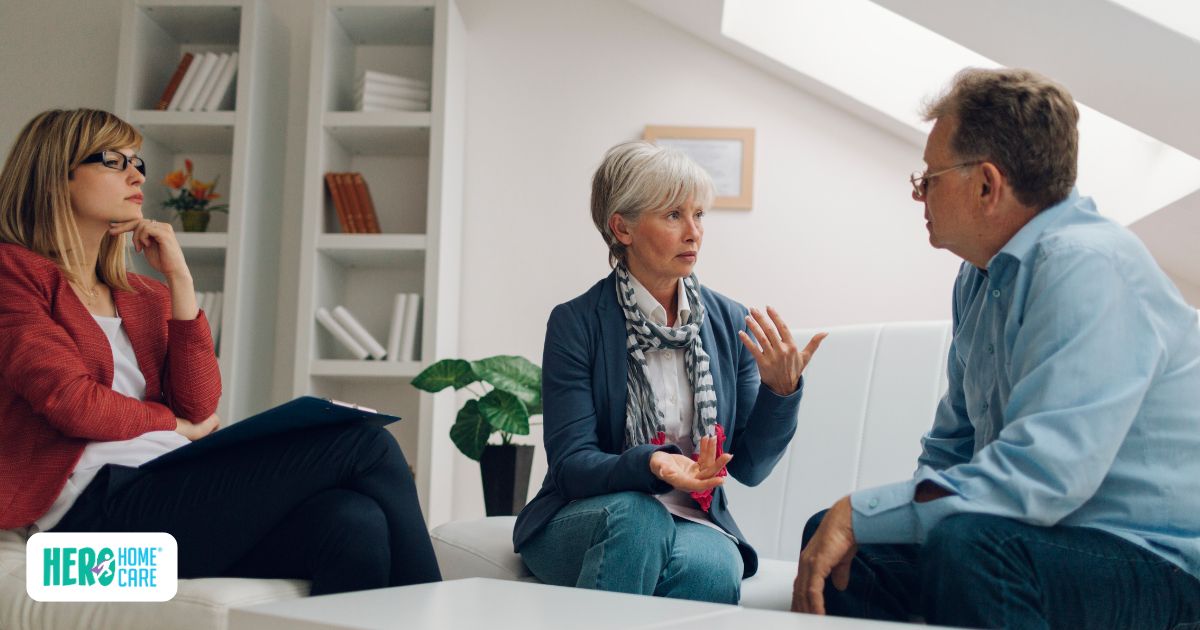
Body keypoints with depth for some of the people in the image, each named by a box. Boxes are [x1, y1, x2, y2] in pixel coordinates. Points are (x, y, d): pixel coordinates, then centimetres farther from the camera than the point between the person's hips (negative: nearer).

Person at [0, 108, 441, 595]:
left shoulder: (144, 296, 22)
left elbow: (200, 405, 6)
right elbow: (73, 401, -9)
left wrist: (179, 279, 6)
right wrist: (174, 425, 7)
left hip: (172, 487, 6)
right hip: (100, 506, -6)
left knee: (355, 522, -26)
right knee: (362, 442, -18)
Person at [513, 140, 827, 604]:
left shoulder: (729, 323, 1)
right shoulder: (576, 323, -9)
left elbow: (747, 466, 2)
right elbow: (571, 464, -12)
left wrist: (781, 389, -16)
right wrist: (652, 466, -32)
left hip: (693, 521, 2)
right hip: (583, 522, -1)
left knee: (711, 565, -32)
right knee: (635, 513, -35)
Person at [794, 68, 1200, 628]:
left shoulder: (1086, 267, -22)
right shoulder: (981, 276, 9)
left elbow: (1043, 476, -32)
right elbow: (951, 447, 15)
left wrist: (860, 515, -23)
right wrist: (846, 526, -1)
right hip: (1036, 538, 9)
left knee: (964, 545, -34)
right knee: (830, 535, 3)